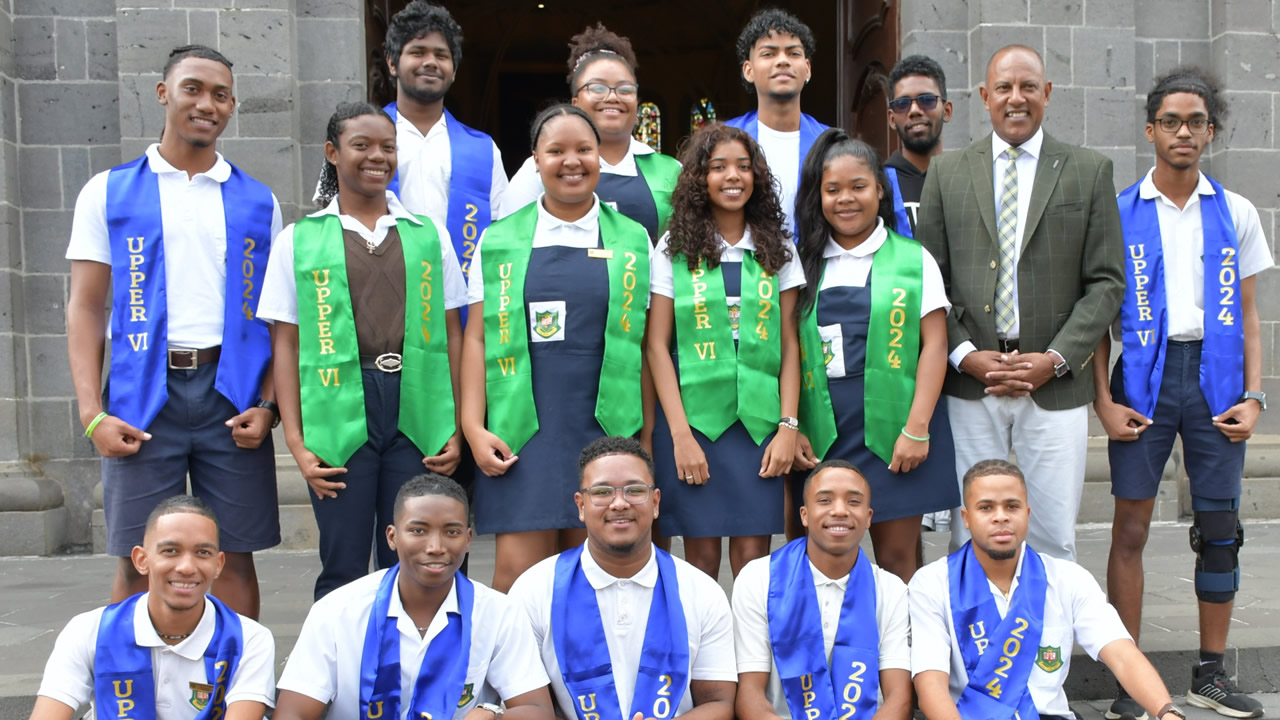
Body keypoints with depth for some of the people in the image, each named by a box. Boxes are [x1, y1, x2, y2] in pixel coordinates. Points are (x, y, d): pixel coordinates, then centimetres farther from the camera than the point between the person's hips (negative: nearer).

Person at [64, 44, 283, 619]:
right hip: (141, 397, -1)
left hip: (232, 393, 1)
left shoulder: (258, 202, 11)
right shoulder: (108, 193, 8)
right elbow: (85, 310, 5)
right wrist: (92, 414, -6)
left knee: (235, 555, 4)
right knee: (137, 563, 2)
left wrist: (267, 405, -4)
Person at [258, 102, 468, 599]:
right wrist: (296, 441, -4)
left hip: (417, 412, 2)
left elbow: (451, 334, 11)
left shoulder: (429, 234, 12)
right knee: (343, 568, 2)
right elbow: (287, 344, 4)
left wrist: (457, 426, 3)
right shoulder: (300, 240, 7)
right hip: (340, 411, -1)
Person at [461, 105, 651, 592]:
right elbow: (477, 336, 6)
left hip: (607, 432, 1)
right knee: (518, 573, -6)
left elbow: (645, 344, 8)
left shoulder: (632, 241, 8)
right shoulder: (500, 241, 8)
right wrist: (473, 427, -3)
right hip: (521, 431, 0)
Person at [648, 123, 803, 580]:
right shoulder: (674, 249, 3)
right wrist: (680, 434, -8)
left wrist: (788, 426, -2)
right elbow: (657, 345, -1)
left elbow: (789, 344, 7)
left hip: (759, 421, 1)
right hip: (693, 419, -1)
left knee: (753, 556, 0)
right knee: (702, 555, 3)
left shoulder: (777, 250, 9)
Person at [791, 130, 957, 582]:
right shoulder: (804, 265, 10)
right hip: (823, 434, 2)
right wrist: (791, 429, 0)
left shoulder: (913, 260, 3)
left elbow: (934, 345, -1)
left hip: (891, 428, -2)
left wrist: (917, 429, -9)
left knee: (897, 557, 2)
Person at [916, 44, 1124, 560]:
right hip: (969, 384, 1)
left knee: (1053, 540, 4)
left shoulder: (1090, 172, 7)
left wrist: (1056, 359, -8)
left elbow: (1106, 282, 3)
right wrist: (966, 355, -7)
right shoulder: (946, 173, 9)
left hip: (1056, 385, 0)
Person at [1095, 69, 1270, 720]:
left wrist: (1253, 395, 0)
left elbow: (1247, 315, 11)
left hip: (1215, 378, 2)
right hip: (1144, 378, -2)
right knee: (1131, 527, -1)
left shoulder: (1235, 213, 9)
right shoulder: (1118, 213, 3)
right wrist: (1103, 400, -6)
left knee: (1220, 528, 7)